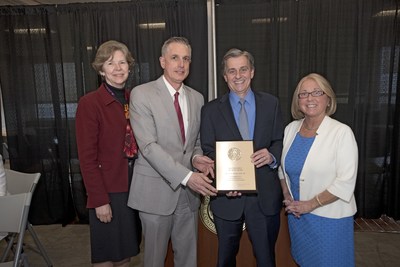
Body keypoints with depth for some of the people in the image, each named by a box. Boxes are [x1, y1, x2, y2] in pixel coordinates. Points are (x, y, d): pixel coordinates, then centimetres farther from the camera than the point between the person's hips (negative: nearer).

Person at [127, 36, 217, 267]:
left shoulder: (197, 98, 7)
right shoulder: (142, 94, -10)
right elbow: (148, 146, -18)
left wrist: (196, 158, -8)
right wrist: (186, 176, -24)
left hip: (189, 192, 5)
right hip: (156, 190, -4)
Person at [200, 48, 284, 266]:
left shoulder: (271, 104, 3)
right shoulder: (211, 110, -1)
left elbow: (280, 142, 4)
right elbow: (208, 152, -2)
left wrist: (272, 156, -18)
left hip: (265, 195, 1)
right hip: (227, 195, 0)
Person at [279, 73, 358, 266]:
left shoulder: (342, 132, -16)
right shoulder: (291, 129, -1)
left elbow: (345, 183, -18)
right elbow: (283, 168, 10)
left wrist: (310, 204, -17)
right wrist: (288, 198, -1)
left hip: (330, 217, -4)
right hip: (296, 213, 5)